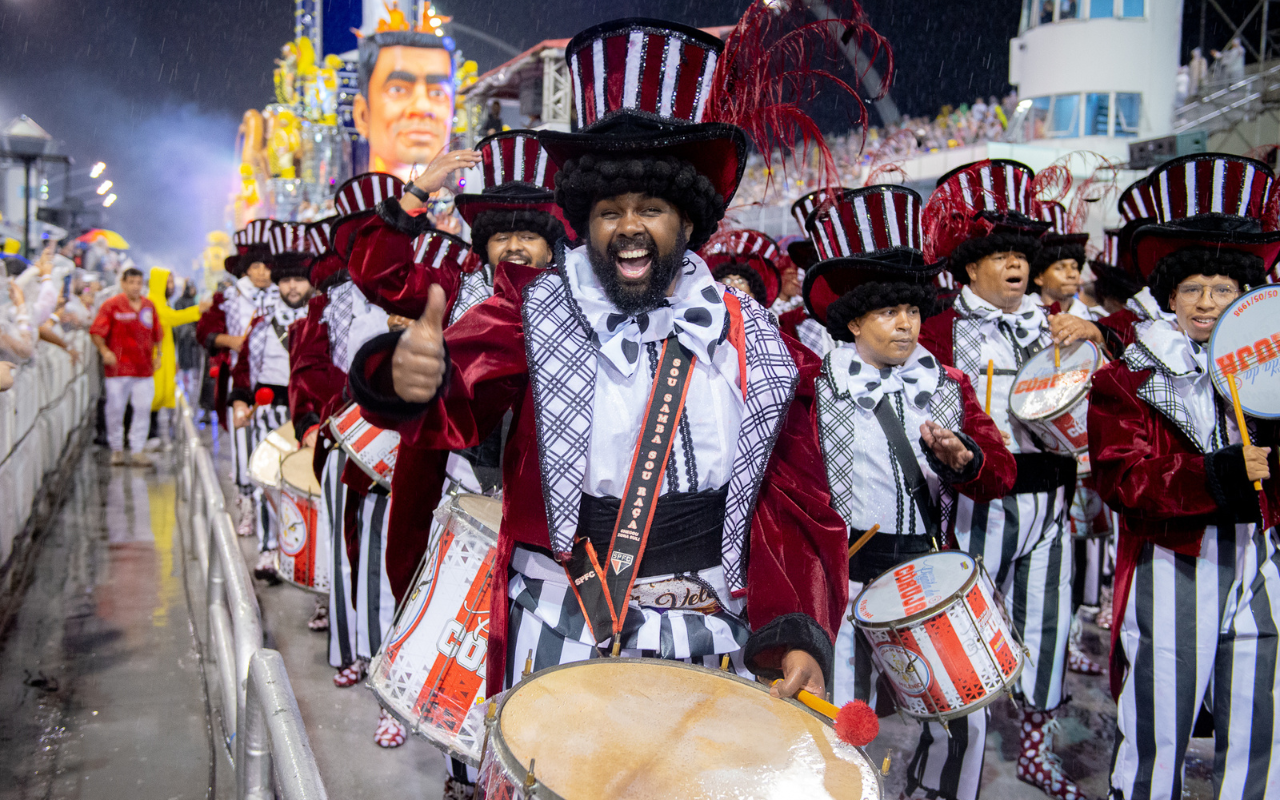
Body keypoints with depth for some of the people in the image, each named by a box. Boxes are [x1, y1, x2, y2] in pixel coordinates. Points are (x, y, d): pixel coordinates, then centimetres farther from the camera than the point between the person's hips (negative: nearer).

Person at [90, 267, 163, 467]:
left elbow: (156, 333, 21)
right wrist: (104, 351, -17)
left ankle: (137, 450, 8)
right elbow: (96, 332, -5)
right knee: (115, 409, 3)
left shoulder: (149, 306, 12)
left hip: (144, 367, 4)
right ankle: (117, 449, 16)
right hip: (118, 367, -3)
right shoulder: (112, 306, -2)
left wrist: (157, 355, 17)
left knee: (143, 409, 1)